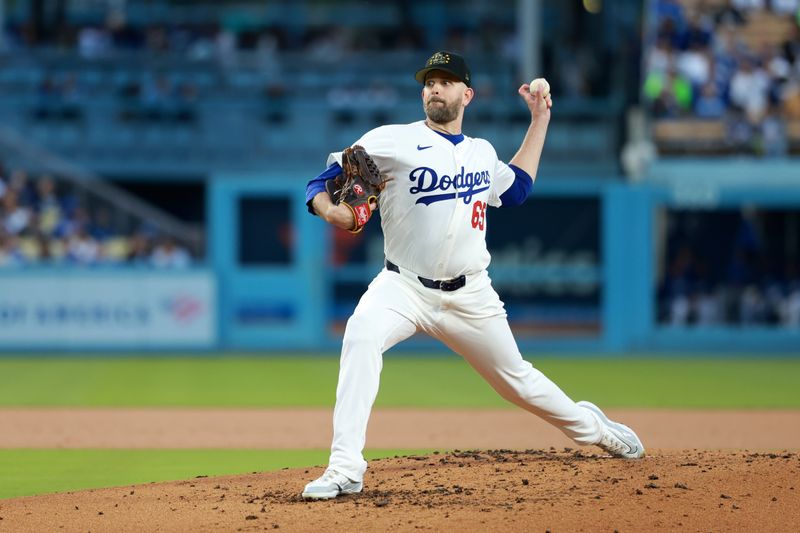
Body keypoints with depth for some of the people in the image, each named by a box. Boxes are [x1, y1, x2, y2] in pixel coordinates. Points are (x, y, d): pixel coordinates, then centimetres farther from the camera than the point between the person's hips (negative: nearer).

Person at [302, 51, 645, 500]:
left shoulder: (482, 153, 11)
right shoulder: (391, 142, -5)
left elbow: (517, 187, 31)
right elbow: (323, 183, -7)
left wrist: (540, 119, 28)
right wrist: (330, 210, -31)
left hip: (471, 297, 3)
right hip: (404, 288, -3)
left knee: (517, 379, 12)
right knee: (362, 336, -33)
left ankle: (590, 426, 43)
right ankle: (345, 470, -34)